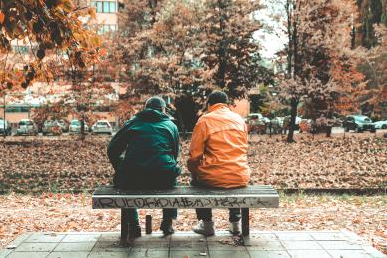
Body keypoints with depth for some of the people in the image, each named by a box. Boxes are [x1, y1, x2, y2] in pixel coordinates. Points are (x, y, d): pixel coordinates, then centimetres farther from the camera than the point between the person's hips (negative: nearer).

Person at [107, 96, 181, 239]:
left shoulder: (133, 122, 17)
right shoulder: (171, 125, 18)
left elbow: (112, 150, 13)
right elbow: (175, 154, 23)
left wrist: (120, 171, 26)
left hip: (132, 179, 0)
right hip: (163, 180, 1)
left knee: (121, 181, 34)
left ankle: (133, 226, 26)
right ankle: (167, 223, 32)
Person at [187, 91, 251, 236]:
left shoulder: (204, 120, -4)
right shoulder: (239, 119, 9)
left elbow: (195, 155, -5)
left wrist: (194, 172, 13)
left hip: (213, 179, -4)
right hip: (241, 178, 4)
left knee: (197, 179, 30)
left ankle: (207, 223, 27)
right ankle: (235, 221, 34)